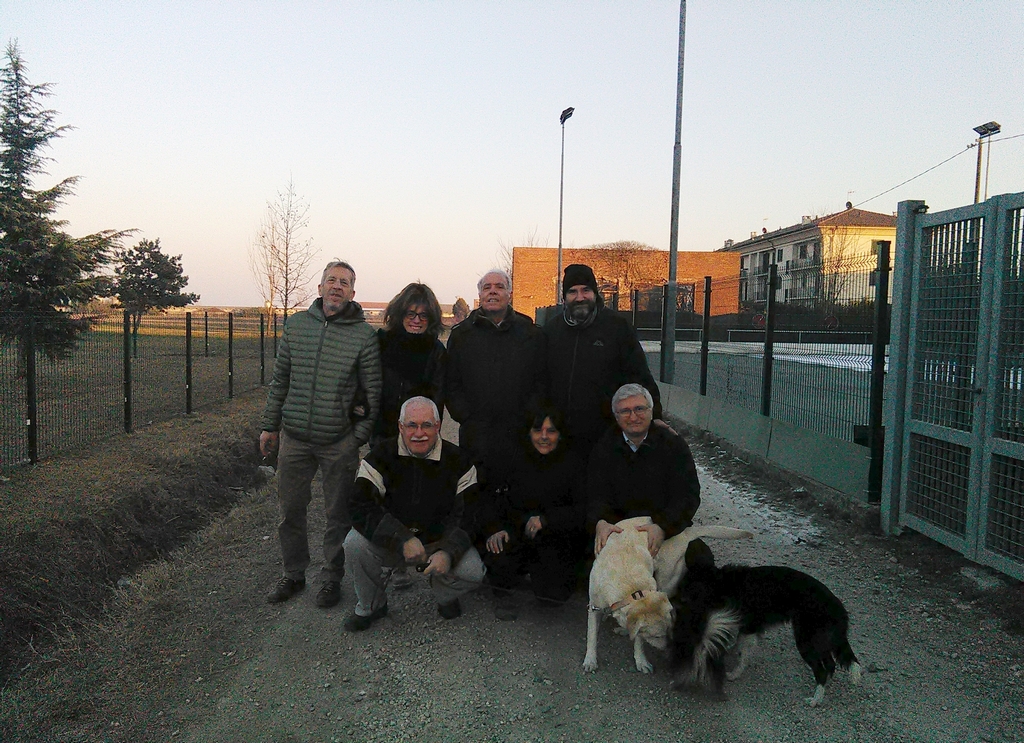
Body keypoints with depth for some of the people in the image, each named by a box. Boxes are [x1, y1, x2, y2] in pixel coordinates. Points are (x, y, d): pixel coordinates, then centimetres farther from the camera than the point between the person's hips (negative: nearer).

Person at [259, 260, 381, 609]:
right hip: (294, 438, 3)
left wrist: (358, 437, -6)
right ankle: (293, 574, 32)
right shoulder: (296, 324, 5)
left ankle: (332, 577, 27)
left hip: (339, 442, -3)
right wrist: (270, 426, 11)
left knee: (338, 515, 9)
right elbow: (280, 379, 12)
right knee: (290, 510, 13)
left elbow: (374, 394, -3)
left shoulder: (364, 335, -5)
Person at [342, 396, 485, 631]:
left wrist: (448, 552, -28)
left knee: (472, 572, -25)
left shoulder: (457, 460, -7)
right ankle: (371, 606, 2)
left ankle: (445, 596, 15)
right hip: (390, 542, 0)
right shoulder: (382, 455, -8)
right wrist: (403, 540, -30)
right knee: (355, 542, -27)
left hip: (439, 541, 0)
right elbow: (361, 508, -18)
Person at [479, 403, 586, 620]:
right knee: (499, 547, -34)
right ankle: (502, 594, 0)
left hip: (556, 537, 0)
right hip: (516, 533, 0)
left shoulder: (572, 464, -1)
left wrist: (545, 520, -20)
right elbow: (492, 500, -1)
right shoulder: (514, 459, 1)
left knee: (554, 594, -21)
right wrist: (494, 529, -21)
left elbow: (584, 511, -8)